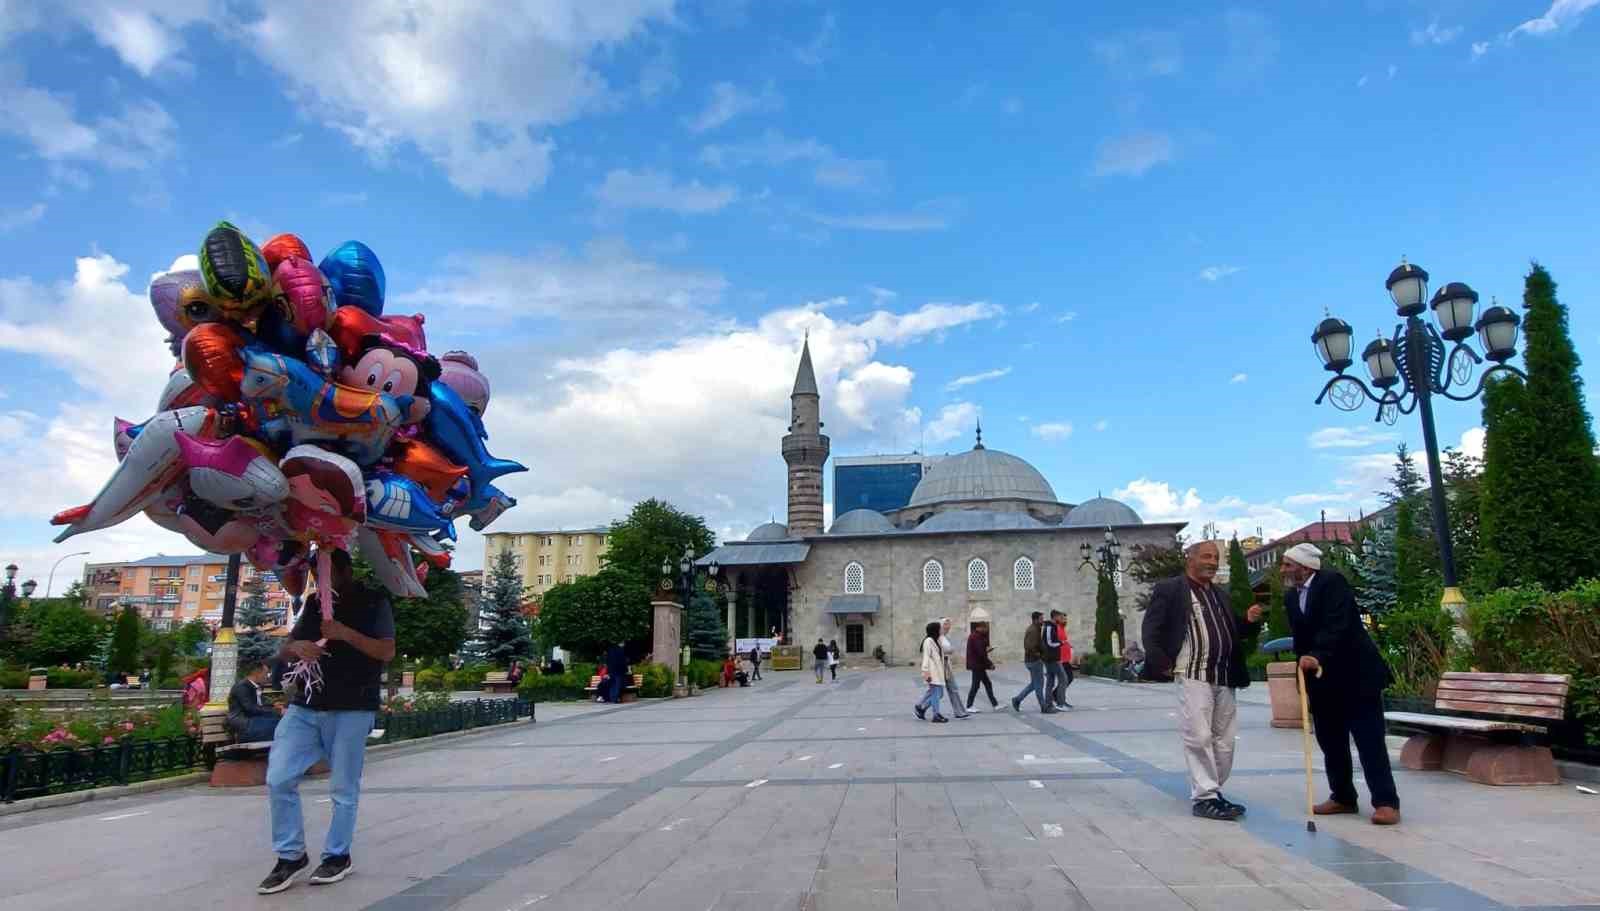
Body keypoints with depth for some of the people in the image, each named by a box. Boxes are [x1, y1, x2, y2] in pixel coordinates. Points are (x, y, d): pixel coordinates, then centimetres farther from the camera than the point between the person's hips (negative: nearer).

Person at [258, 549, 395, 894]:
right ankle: (291, 856, 14)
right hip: (304, 706, 5)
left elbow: (387, 651, -9)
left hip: (351, 709, -5)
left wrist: (345, 633, -21)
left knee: (344, 788, 3)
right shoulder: (315, 602, 14)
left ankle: (338, 856, 19)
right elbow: (282, 651, 15)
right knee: (279, 780, -1)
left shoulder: (374, 602, 0)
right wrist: (296, 647, -9)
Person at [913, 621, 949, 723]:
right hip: (932, 672, -10)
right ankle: (936, 715, 0)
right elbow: (926, 657, -16)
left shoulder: (936, 641, 17)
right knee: (936, 693, -6)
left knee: (939, 693, 11)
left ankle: (920, 707, 20)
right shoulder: (928, 641, -12)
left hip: (938, 672, 10)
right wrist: (926, 672, -19)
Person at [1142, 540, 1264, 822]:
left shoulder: (1221, 594, 19)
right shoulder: (1169, 589, -3)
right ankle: (1204, 797, -1)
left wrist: (1250, 621, 1)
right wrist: (1162, 663, -16)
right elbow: (1151, 630, -6)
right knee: (1199, 737, -8)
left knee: (1224, 740, 11)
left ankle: (1211, 789, 25)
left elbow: (1234, 632, 22)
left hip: (1224, 678, 7)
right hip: (1192, 676, -7)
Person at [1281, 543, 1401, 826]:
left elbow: (1337, 625, -25)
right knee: (1331, 742, 11)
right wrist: (1305, 671, 8)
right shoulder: (1290, 596, 10)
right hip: (1321, 678, 8)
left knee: (1370, 741, -5)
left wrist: (1318, 656, -35)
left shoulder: (1332, 581, -13)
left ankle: (1386, 802, 0)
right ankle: (1343, 797, 21)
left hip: (1356, 674, -7)